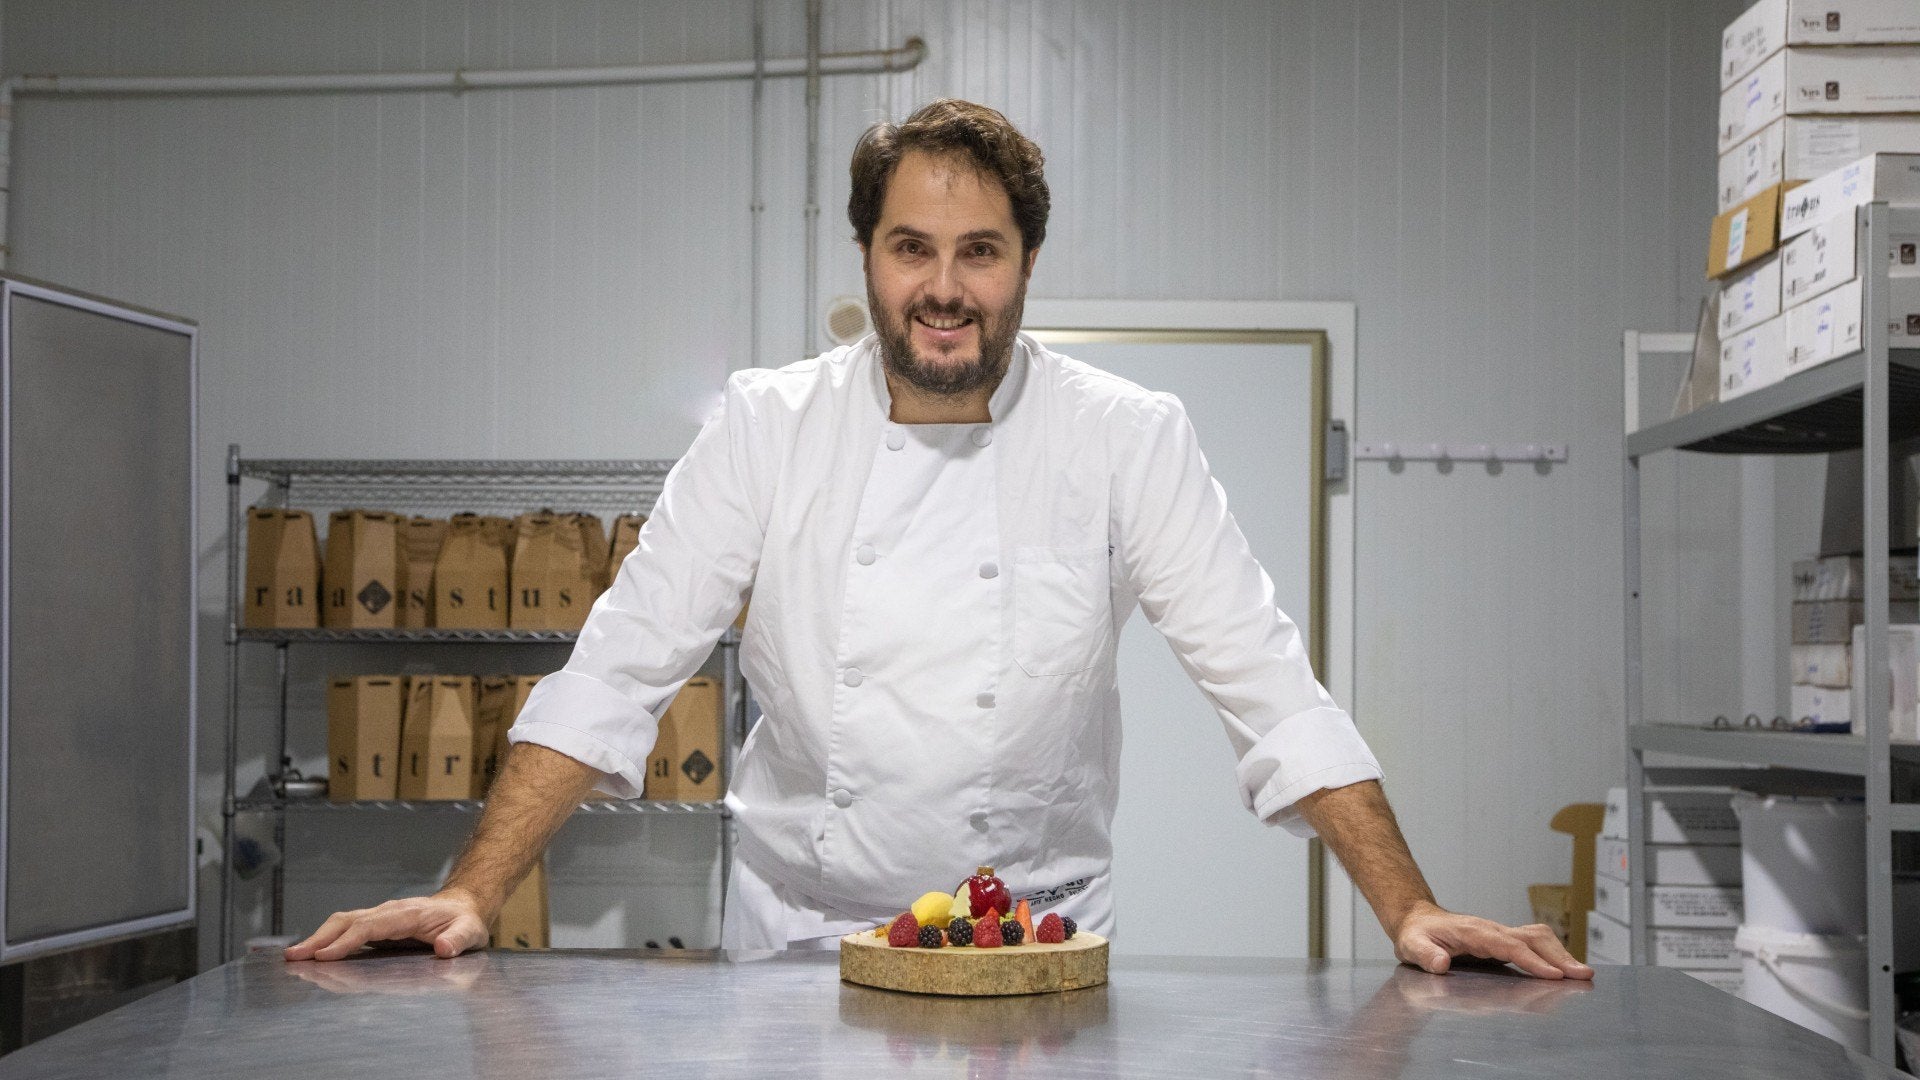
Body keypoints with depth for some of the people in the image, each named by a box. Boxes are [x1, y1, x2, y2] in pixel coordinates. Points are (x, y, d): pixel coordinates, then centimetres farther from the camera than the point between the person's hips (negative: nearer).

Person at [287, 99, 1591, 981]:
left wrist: (1412, 913, -15)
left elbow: (1269, 686, -6)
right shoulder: (771, 426, -3)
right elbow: (619, 672, -4)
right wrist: (472, 898, -13)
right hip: (798, 939, 1)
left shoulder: (1129, 439, -6)